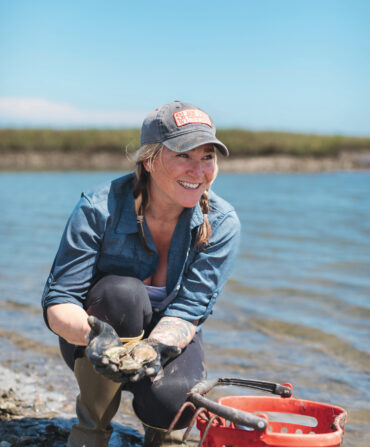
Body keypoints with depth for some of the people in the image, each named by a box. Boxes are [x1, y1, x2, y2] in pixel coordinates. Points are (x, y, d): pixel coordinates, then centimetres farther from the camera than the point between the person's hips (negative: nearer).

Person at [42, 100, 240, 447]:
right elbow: (58, 302, -24)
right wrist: (94, 332, -47)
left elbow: (188, 311, -21)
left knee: (172, 401, -33)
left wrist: (157, 346, -43)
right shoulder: (99, 209, -24)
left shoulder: (220, 223, -18)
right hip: (91, 342, -1)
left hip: (168, 338, 1)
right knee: (122, 291, -35)